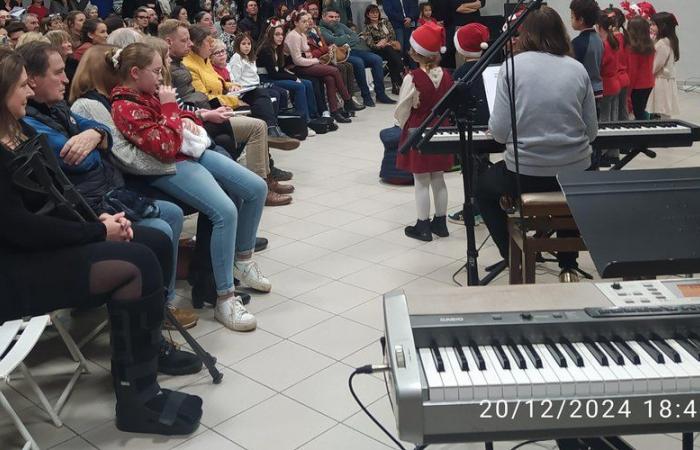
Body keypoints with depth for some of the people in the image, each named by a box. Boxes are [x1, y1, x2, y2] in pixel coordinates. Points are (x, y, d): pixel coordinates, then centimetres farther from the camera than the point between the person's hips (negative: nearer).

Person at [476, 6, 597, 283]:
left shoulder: (513, 66, -6)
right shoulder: (578, 69, 3)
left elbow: (500, 133, -9)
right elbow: (592, 132, 6)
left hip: (525, 174, -3)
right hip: (576, 173, 3)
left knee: (484, 188, 28)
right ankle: (568, 266, 33)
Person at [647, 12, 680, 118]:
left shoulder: (662, 44, -16)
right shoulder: (669, 41, 14)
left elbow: (654, 66, -16)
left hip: (661, 83, -9)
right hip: (666, 81, 9)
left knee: (662, 115, -7)